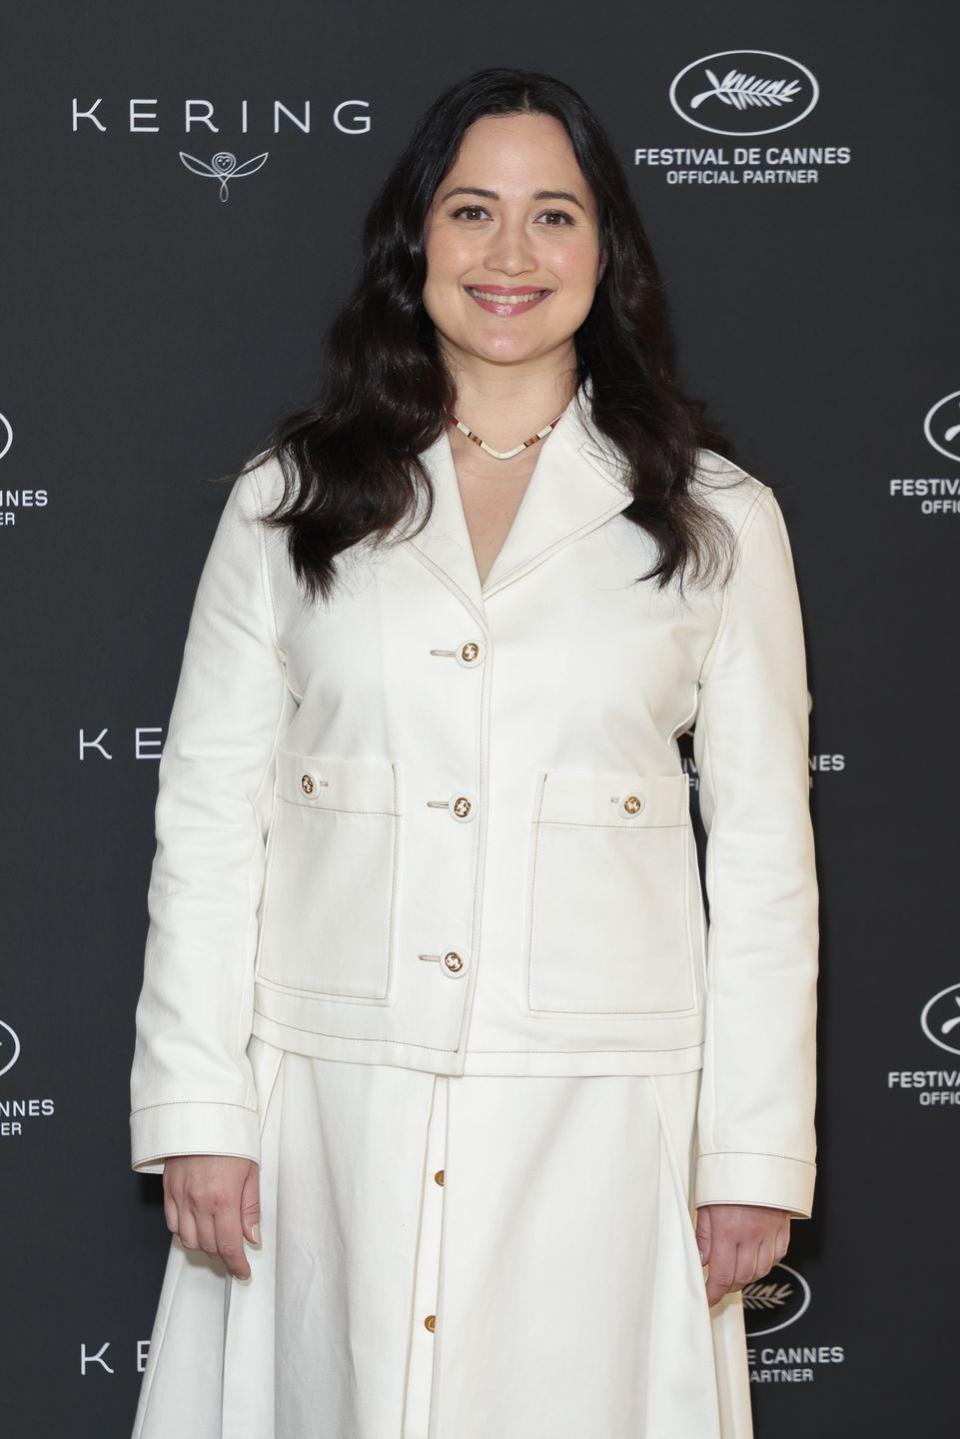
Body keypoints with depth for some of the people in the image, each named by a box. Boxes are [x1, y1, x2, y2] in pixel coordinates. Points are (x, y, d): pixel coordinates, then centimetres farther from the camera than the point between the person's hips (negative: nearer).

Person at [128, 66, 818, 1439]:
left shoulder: (717, 521, 4)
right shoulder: (287, 502, 6)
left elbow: (764, 854, 4)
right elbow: (208, 814, 5)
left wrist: (758, 1155, 0)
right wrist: (196, 1112, -1)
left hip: (595, 1116, 0)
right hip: (331, 1105, 1)